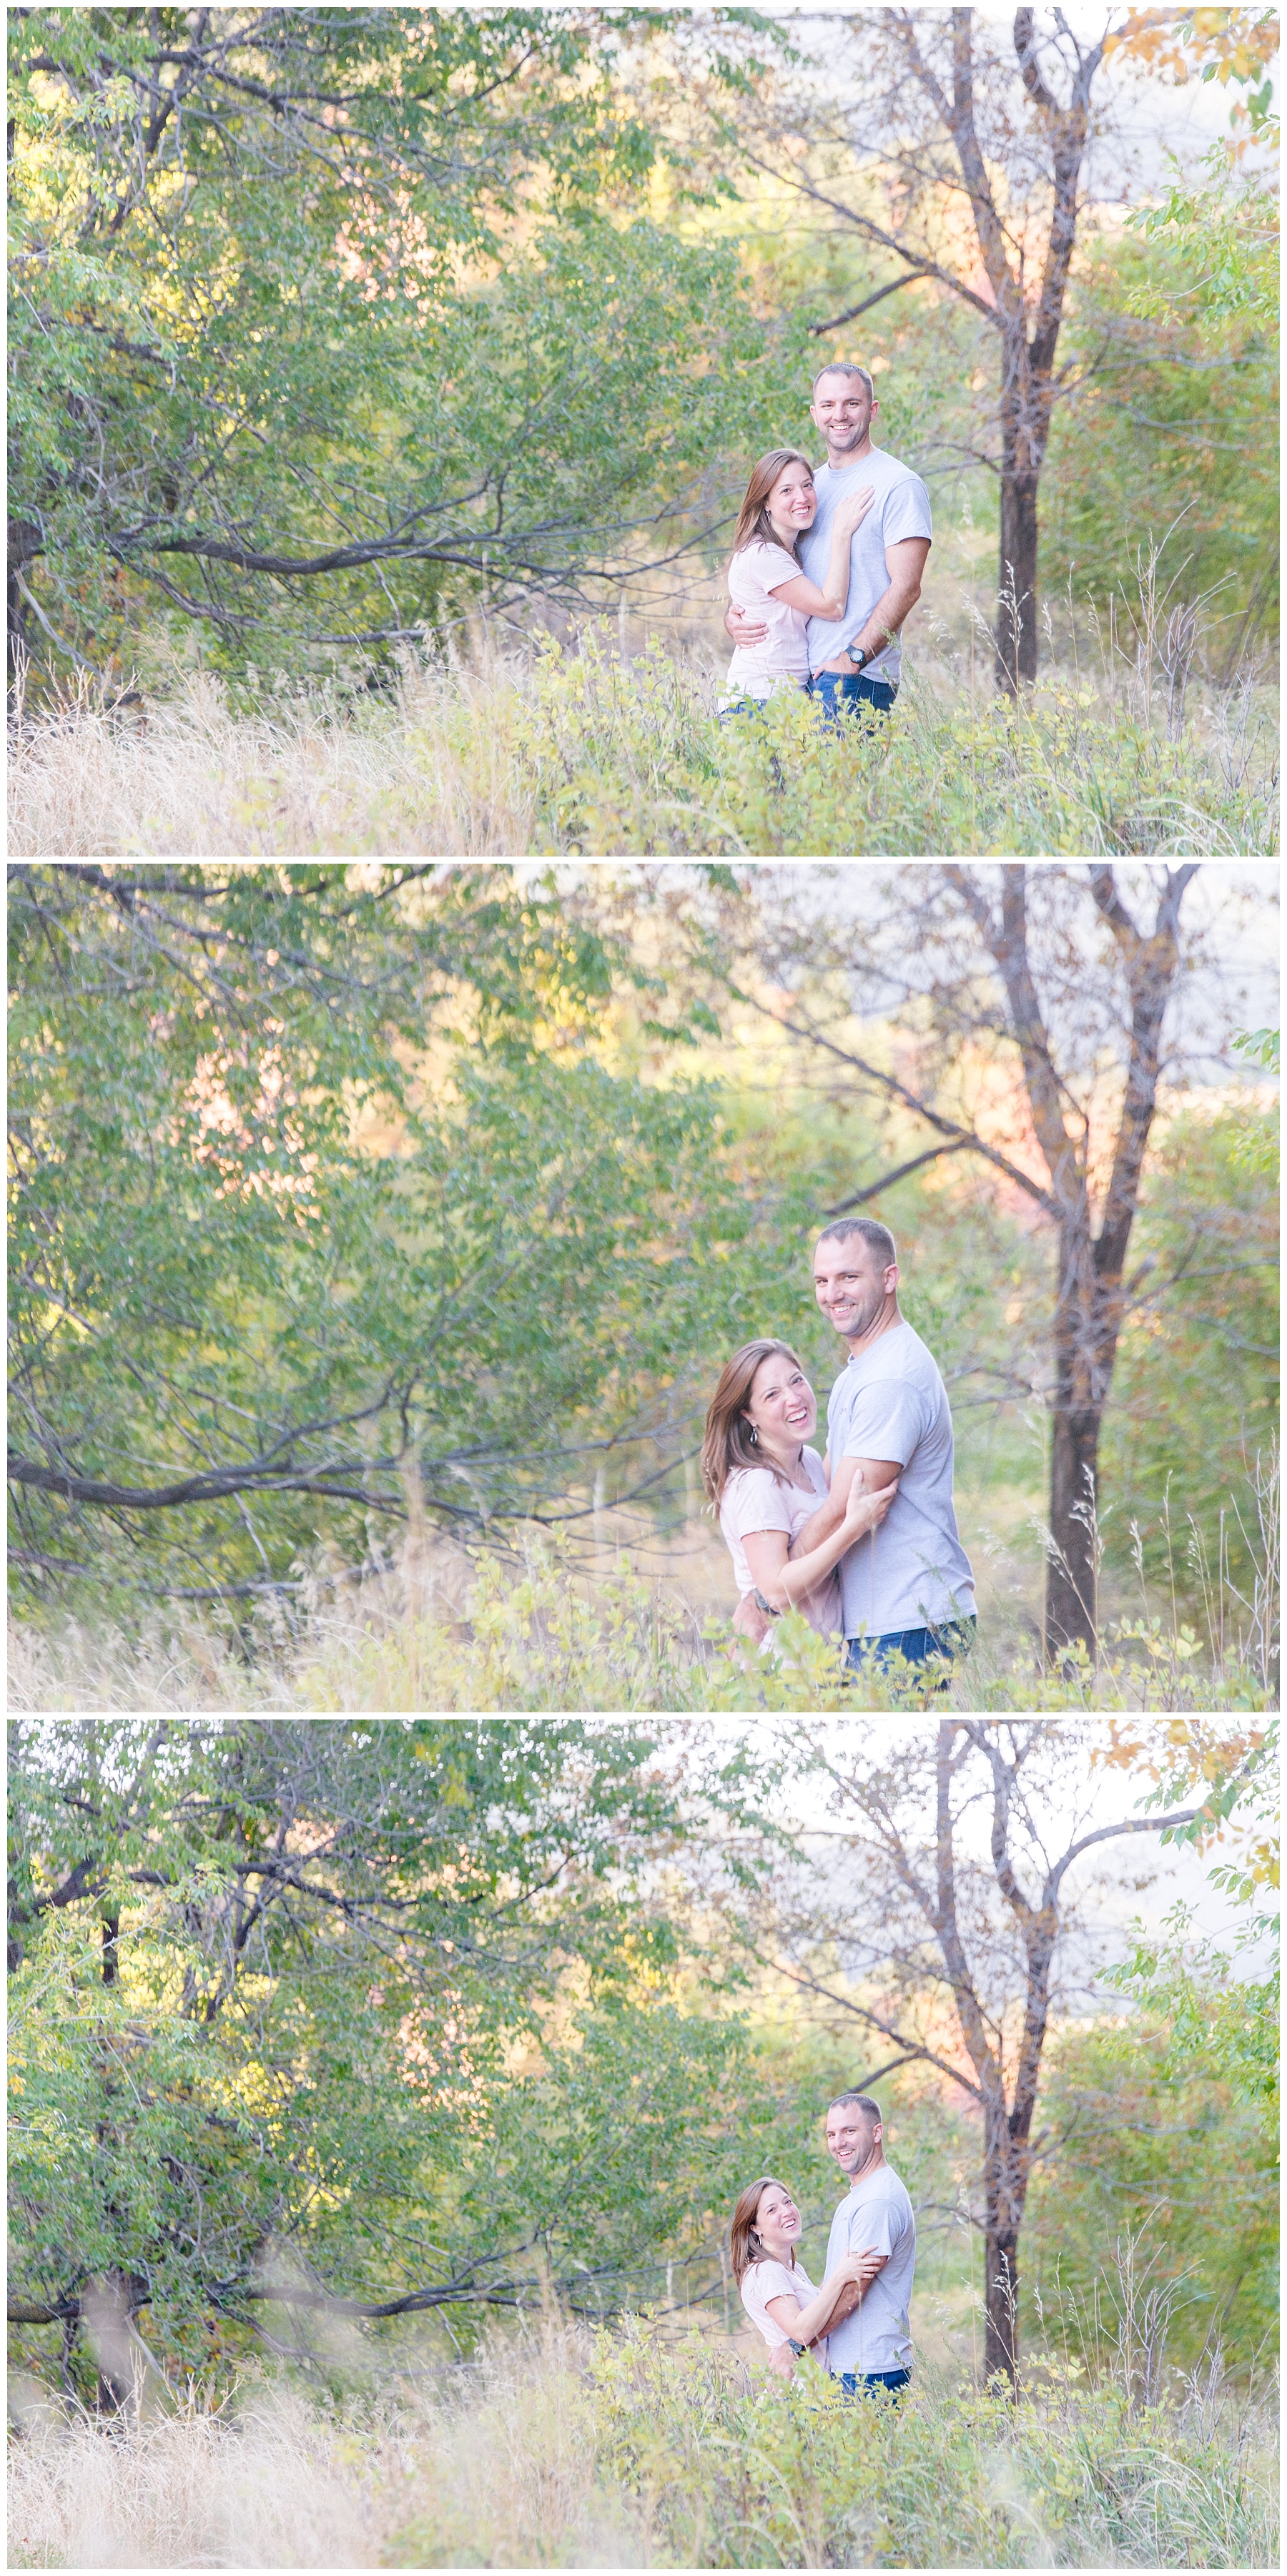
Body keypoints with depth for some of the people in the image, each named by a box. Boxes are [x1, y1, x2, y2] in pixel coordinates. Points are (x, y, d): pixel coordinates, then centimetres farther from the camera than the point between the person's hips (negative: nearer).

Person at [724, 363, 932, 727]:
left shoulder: (899, 485, -4)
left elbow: (905, 588, -12)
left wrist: (853, 658, -20)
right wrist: (735, 618, 1)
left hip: (858, 681, -7)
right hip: (800, 675, 7)